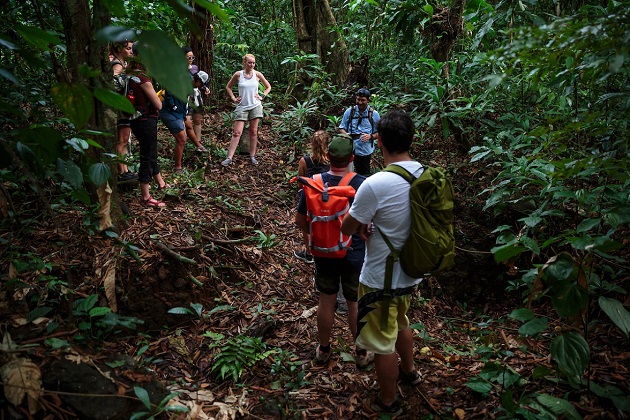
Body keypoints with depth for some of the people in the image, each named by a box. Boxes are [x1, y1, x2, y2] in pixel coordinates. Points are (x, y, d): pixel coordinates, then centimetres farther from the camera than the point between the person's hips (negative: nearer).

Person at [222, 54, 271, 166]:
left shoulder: (257, 74, 1)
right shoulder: (238, 74, -2)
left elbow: (268, 87, 14)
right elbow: (228, 87, 13)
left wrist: (262, 97, 2)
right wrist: (233, 98, 3)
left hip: (255, 106, 1)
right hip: (242, 106, -1)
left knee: (253, 132, 6)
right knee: (237, 132, -6)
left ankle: (252, 156, 14)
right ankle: (229, 158, -6)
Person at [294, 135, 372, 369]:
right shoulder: (362, 184, -18)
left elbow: (300, 220, -3)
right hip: (355, 255, -2)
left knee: (326, 302, 18)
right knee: (356, 304, 13)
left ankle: (323, 350, 35)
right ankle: (362, 353, 30)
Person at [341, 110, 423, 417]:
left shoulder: (374, 185, -29)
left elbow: (346, 228, -14)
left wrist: (362, 226, 6)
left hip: (381, 279, -7)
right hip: (410, 273, 7)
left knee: (383, 343, 13)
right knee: (401, 324, 32)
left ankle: (388, 404, 33)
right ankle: (408, 372, 55)